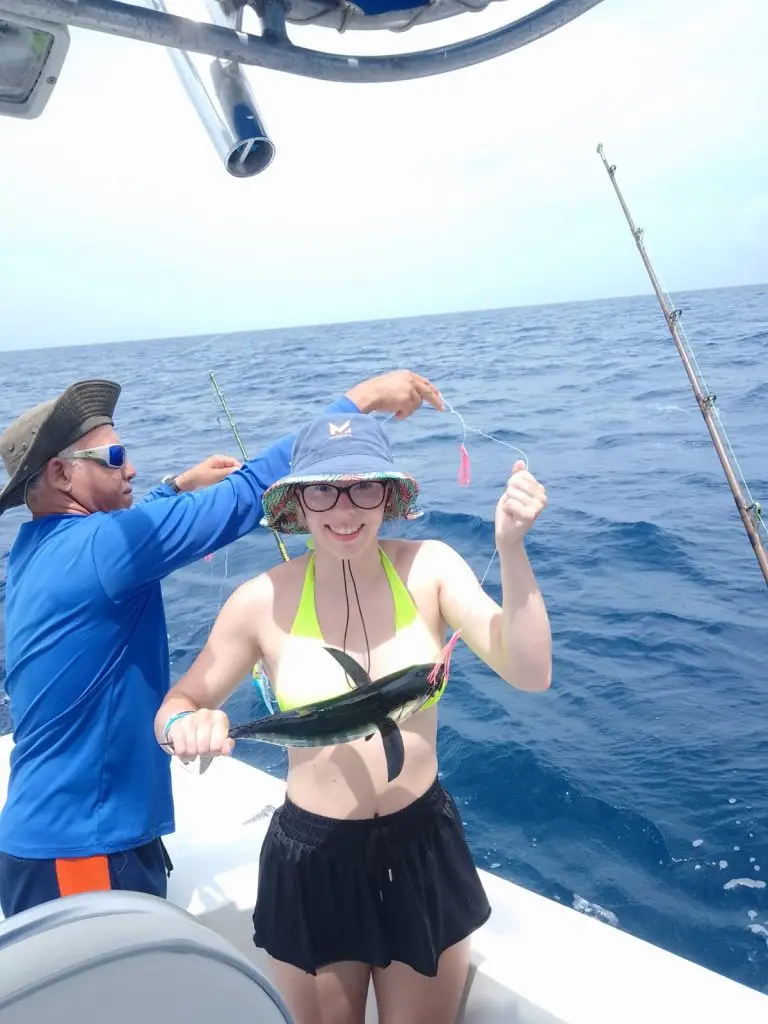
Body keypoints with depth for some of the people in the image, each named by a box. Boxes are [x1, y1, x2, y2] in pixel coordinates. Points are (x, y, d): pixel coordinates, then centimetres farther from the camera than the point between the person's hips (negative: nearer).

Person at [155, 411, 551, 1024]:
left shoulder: (430, 568, -12)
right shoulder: (264, 601, -14)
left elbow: (530, 674, -22)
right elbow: (175, 708, -2)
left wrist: (511, 551, -35)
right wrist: (188, 724, -26)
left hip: (424, 848, 1)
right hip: (310, 859, 0)